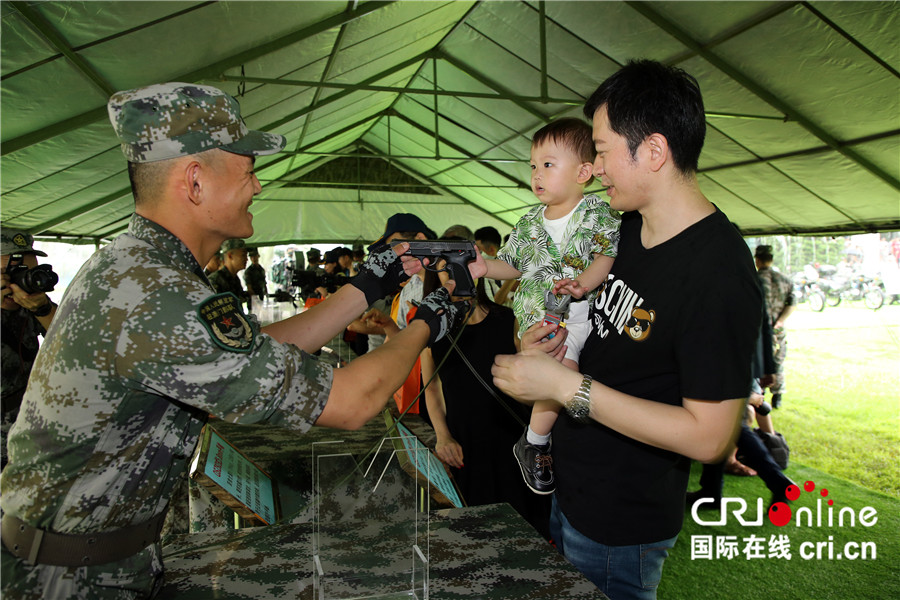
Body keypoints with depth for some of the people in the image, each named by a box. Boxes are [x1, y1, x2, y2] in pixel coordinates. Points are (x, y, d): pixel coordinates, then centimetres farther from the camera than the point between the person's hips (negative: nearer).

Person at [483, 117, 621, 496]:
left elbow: (608, 254, -10)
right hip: (544, 317, -1)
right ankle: (533, 443, -5)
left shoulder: (597, 212, 0)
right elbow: (513, 265, 18)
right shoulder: (530, 223, 12)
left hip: (587, 309, 1)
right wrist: (483, 267, 0)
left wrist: (585, 281, -28)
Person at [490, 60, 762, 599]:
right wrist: (556, 338, -4)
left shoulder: (720, 275, -28)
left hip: (619, 532, -8)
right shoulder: (631, 226, 0)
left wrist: (565, 385, -29)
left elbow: (710, 437, -27)